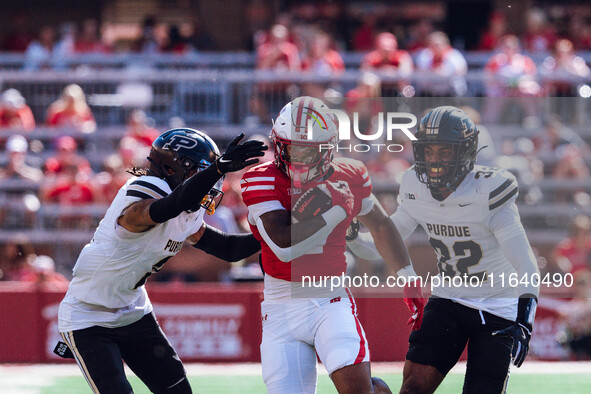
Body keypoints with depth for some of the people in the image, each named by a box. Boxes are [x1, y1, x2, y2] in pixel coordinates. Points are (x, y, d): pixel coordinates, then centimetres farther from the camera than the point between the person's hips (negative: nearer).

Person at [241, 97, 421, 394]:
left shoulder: (347, 178, 2)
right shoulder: (262, 181, -9)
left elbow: (380, 225, 21)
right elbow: (284, 246, -22)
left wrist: (409, 278, 24)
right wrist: (337, 210, -17)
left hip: (332, 302, 1)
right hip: (282, 308, 0)